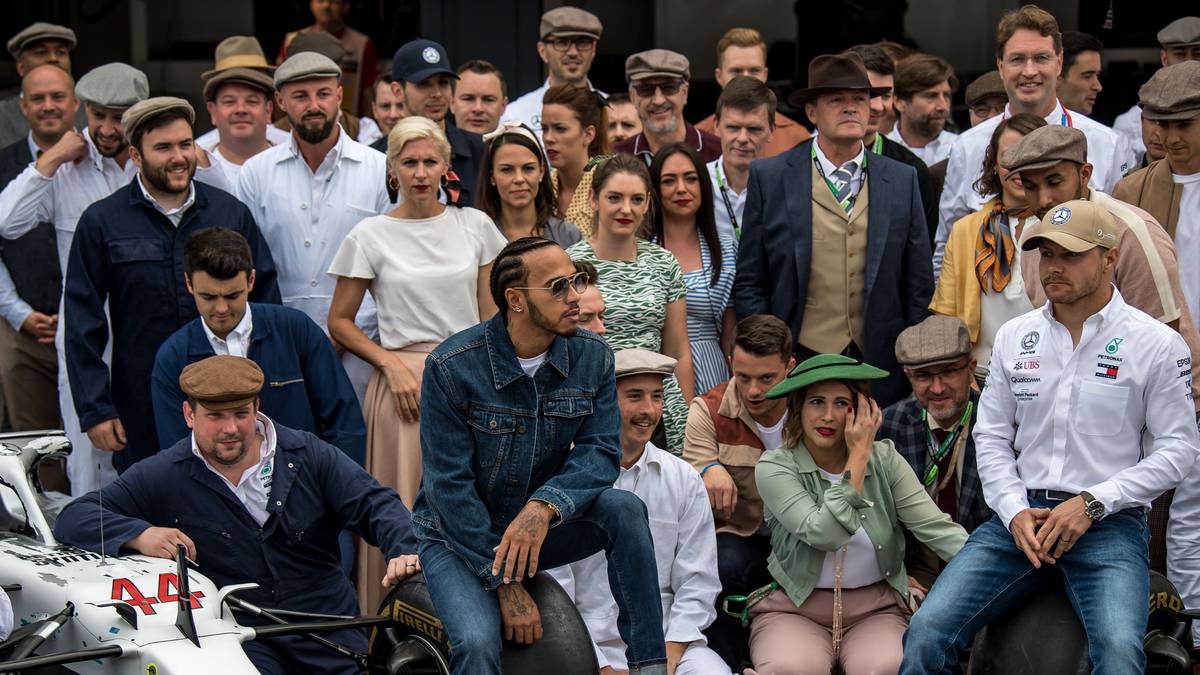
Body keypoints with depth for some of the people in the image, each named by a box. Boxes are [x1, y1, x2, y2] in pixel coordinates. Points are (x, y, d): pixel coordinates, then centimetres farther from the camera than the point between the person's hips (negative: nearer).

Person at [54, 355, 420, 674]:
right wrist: (139, 534, -20)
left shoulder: (307, 455, 7)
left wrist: (405, 550, -19)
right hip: (239, 639, -2)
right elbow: (74, 517, 0)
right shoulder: (163, 477, 2)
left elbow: (375, 504, 4)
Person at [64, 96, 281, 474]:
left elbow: (266, 297, 11)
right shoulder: (101, 223, 0)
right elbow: (83, 325, 0)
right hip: (141, 408, -1)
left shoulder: (231, 213, 6)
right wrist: (94, 410, -4)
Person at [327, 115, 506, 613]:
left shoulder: (475, 225, 8)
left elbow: (491, 316, 12)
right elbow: (339, 323, 5)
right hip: (406, 383, -2)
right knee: (407, 510, -4)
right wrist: (391, 364, -8)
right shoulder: (370, 236, 1)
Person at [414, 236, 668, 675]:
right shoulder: (451, 367, -18)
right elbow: (449, 486, -17)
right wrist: (506, 585, -21)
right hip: (457, 535, -4)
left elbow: (600, 451, -13)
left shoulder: (593, 358, -5)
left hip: (539, 526, 4)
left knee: (625, 507, -24)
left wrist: (544, 507, -34)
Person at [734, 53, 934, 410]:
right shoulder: (769, 177, 3)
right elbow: (749, 284, 5)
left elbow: (919, 287, 10)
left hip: (880, 370, 2)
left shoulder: (902, 180, 8)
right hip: (797, 362, -1)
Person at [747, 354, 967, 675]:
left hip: (876, 608, 2)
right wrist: (859, 457, -16)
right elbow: (824, 535, -23)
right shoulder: (774, 467, -8)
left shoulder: (884, 459, 0)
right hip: (794, 609, -2)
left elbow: (935, 528, -8)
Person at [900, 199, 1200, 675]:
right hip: (1021, 514, 4)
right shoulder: (1015, 337, 11)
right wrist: (1015, 512, -3)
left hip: (1109, 522, -3)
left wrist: (1091, 504, -10)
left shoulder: (1158, 345, -1)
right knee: (927, 631, -16)